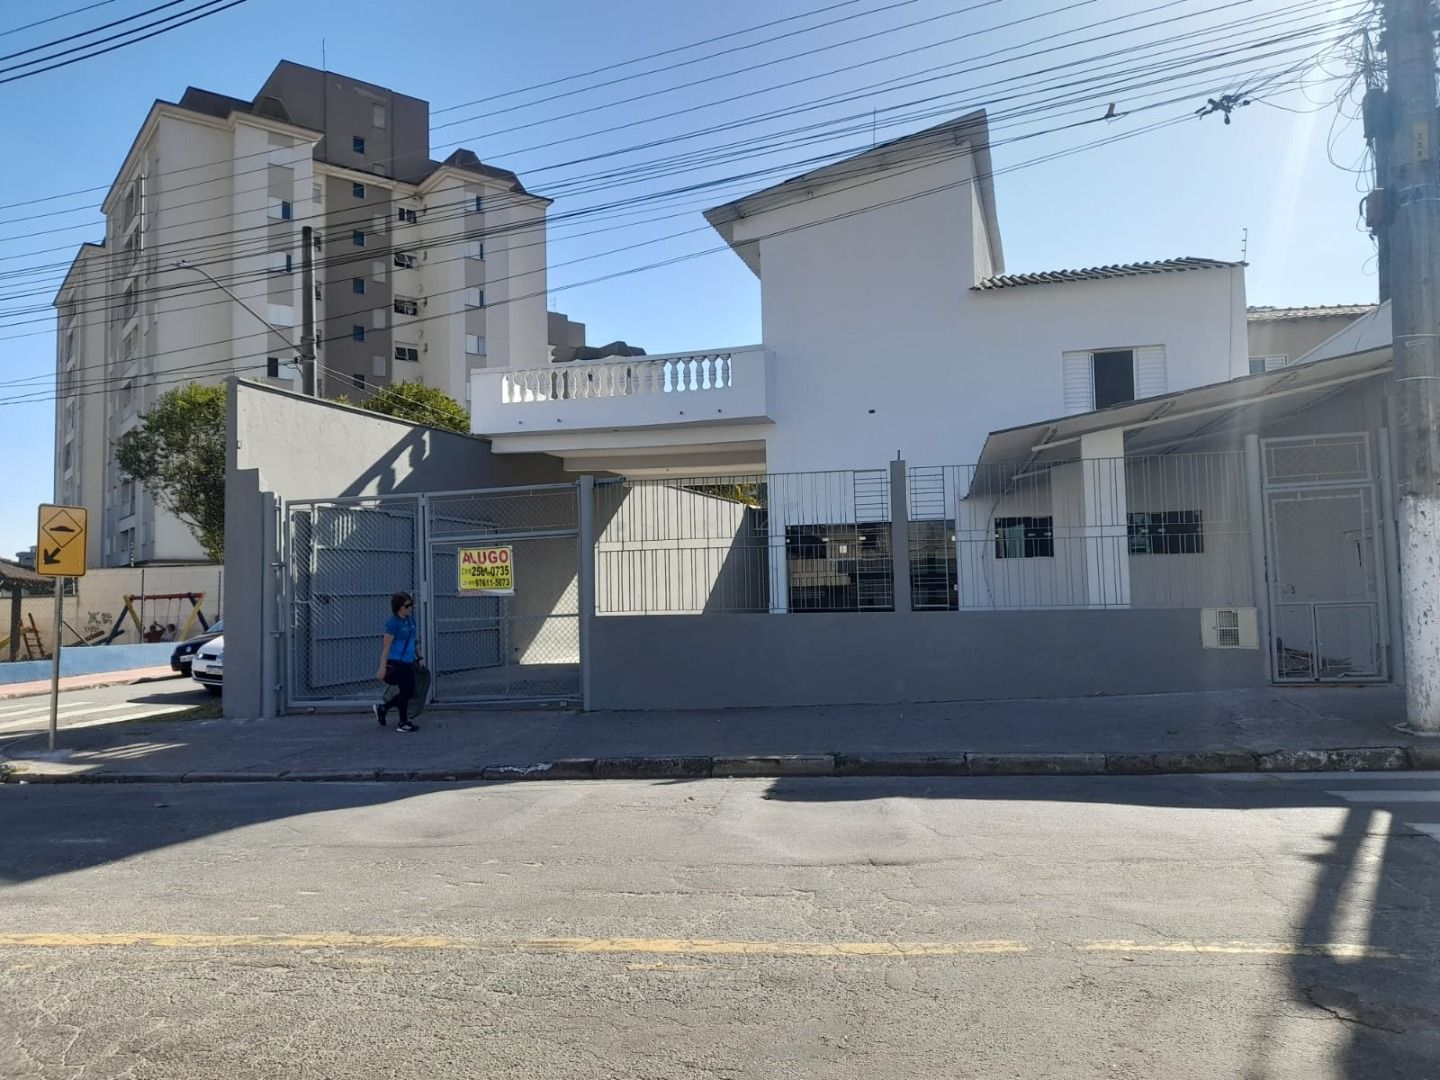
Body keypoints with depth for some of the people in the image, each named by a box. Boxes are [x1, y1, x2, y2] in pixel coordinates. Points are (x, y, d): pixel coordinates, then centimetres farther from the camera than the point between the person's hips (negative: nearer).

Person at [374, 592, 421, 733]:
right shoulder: (393, 622, -16)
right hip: (397, 663, -8)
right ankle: (403, 724, 15)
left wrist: (418, 658, 19)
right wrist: (382, 668, -19)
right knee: (405, 691, 0)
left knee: (410, 692, 12)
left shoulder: (410, 619, 7)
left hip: (408, 663, 8)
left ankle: (382, 708, 28)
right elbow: (386, 646, -18)